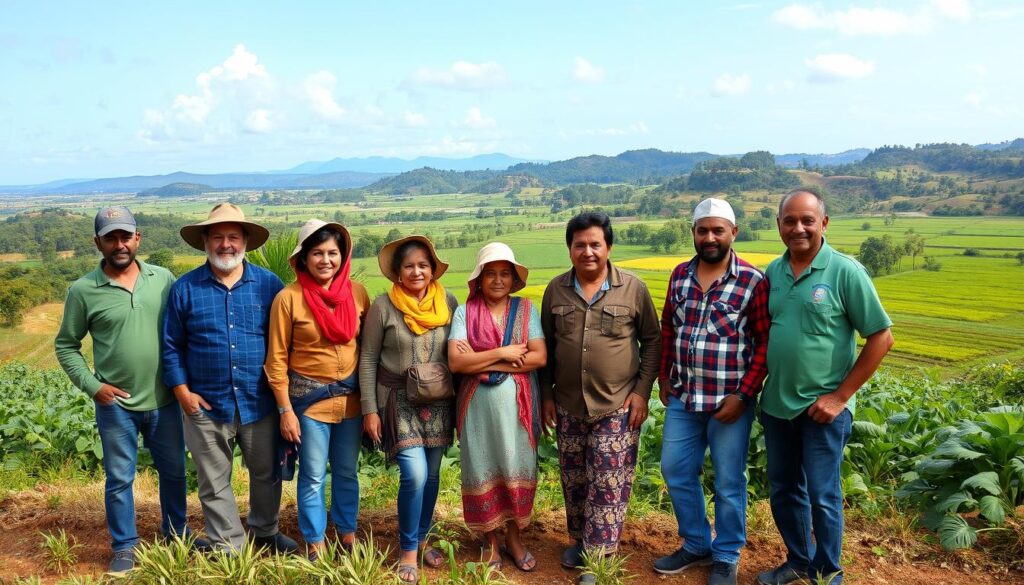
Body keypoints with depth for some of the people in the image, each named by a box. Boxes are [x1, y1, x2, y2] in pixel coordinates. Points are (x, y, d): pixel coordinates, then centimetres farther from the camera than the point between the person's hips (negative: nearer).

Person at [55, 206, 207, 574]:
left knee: (174, 471, 16)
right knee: (119, 479, 11)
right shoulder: (83, 290, -8)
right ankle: (125, 547, 28)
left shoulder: (163, 279, -2)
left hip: (164, 401, 2)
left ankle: (176, 533, 37)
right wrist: (92, 386, -9)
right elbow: (65, 345, 1)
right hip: (115, 405, -2)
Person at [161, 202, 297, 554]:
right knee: (215, 483, 11)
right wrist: (182, 391, -4)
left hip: (260, 403, 1)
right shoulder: (185, 288, -1)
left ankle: (266, 532, 39)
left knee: (266, 474, 16)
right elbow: (172, 346, 3)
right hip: (207, 405, 0)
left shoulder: (269, 284, -1)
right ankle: (227, 546, 28)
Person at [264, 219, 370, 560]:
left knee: (347, 472, 17)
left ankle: (348, 532, 35)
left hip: (351, 397, 3)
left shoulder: (357, 293, -3)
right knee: (313, 476, 9)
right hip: (309, 399, -3)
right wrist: (286, 410, -9)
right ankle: (315, 543, 26)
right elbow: (276, 359, -7)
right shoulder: (289, 298, -12)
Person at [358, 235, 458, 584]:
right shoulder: (383, 306, -7)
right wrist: (370, 410, -7)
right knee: (414, 476, -12)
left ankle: (421, 539, 32)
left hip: (439, 402, 3)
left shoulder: (449, 302, 0)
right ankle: (407, 551, 9)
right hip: (399, 401, -3)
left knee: (431, 475, 10)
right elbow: (368, 360, -4)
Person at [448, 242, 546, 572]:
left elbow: (540, 358, -9)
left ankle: (514, 537, 28)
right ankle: (490, 541, 26)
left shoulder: (525, 309, 0)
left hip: (518, 405, 1)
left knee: (517, 470, 9)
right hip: (478, 406, -1)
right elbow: (455, 361, -13)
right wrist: (502, 353, -17)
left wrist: (485, 365, -14)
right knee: (484, 472, 8)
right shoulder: (464, 312, -2)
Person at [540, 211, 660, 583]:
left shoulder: (633, 288, -7)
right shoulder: (556, 290, 1)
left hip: (618, 406, -3)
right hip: (568, 407, 3)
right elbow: (545, 347, 10)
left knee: (609, 484, -1)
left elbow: (652, 341, 1)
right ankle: (579, 540, 35)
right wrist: (546, 394, 7)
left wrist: (642, 390, -7)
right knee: (574, 481, 15)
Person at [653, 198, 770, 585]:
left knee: (728, 483, 8)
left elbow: (766, 344, -10)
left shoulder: (753, 281, -11)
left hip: (730, 400, -5)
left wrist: (743, 394, -15)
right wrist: (664, 377, 11)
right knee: (676, 472, 13)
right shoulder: (680, 275, 4)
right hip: (683, 397, 5)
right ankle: (696, 545, 33)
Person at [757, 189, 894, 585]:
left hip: (822, 406, -5)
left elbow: (882, 337, -10)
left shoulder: (846, 272, -12)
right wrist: (757, 385, 4)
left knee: (821, 495, 6)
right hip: (777, 404, 5)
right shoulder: (772, 272, 3)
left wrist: (841, 396, -12)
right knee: (782, 490, 16)